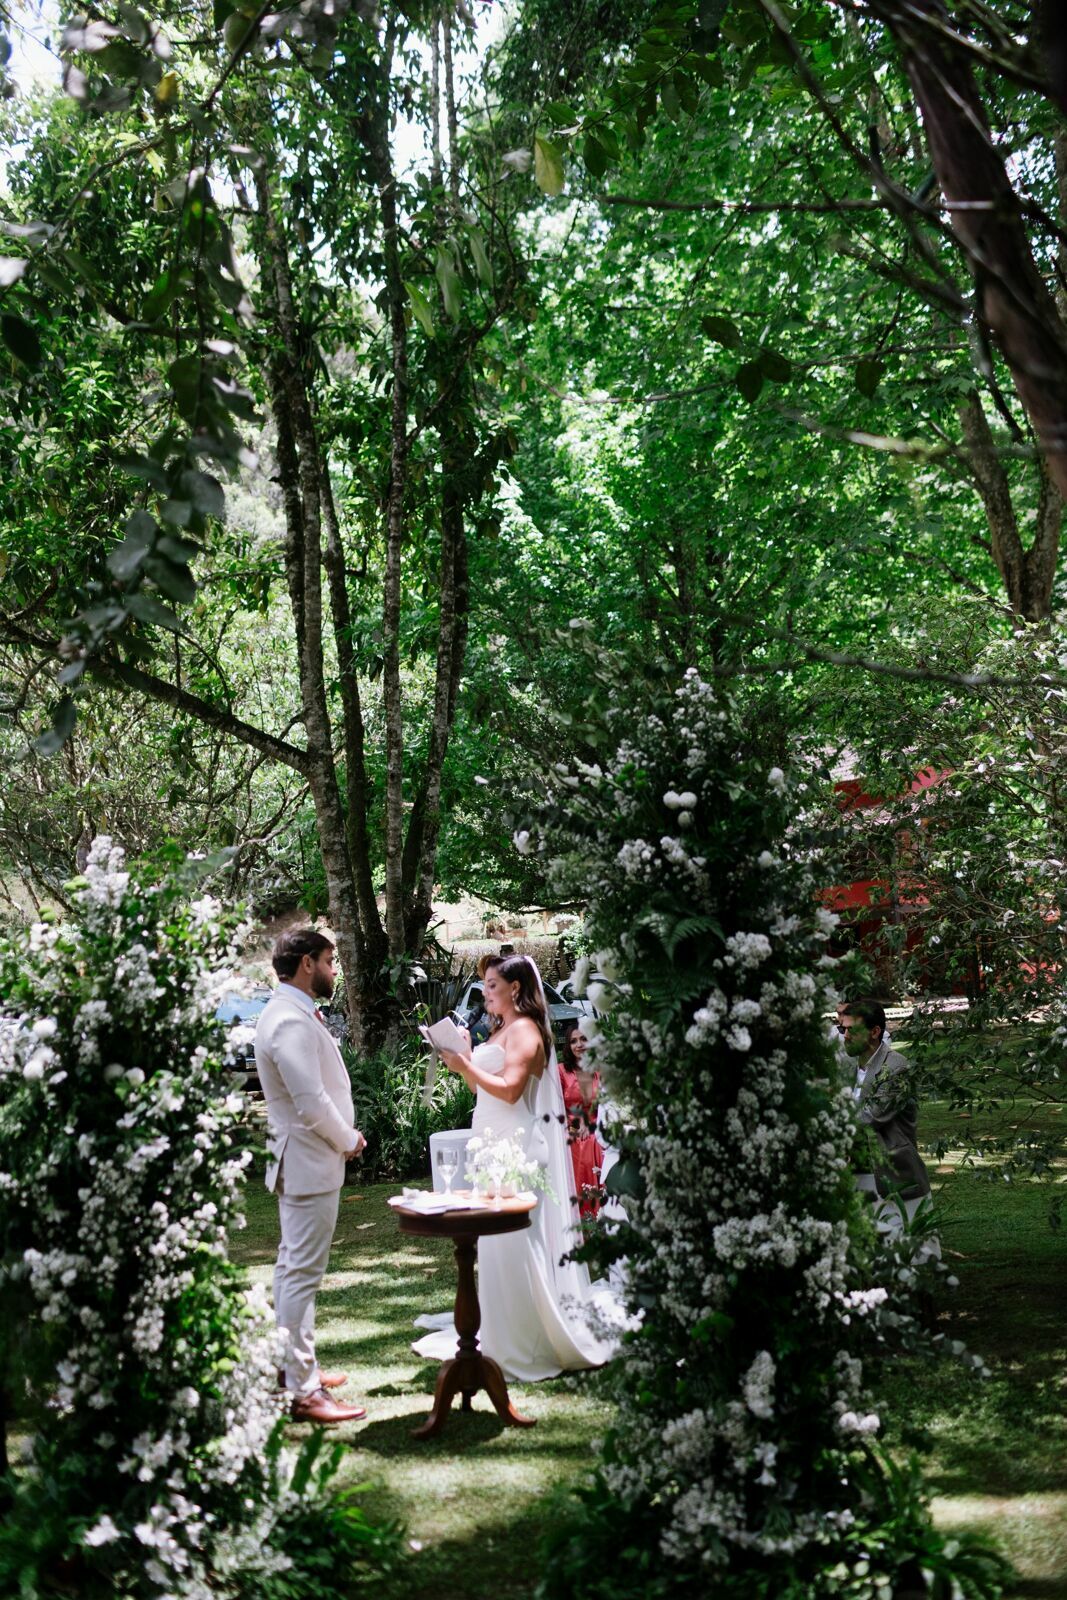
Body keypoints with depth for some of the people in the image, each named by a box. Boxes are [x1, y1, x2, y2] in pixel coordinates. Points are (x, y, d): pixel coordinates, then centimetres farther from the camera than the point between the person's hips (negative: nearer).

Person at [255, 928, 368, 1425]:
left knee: (294, 1267, 19)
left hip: (300, 1161, 11)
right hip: (310, 1164, -11)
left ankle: (293, 1367, 32)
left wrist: (343, 1136, 9)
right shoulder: (291, 1022, -22)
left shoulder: (291, 1013, 11)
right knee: (301, 1274, -6)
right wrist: (349, 1141, -11)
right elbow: (312, 1104, -25)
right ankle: (303, 1392, -1)